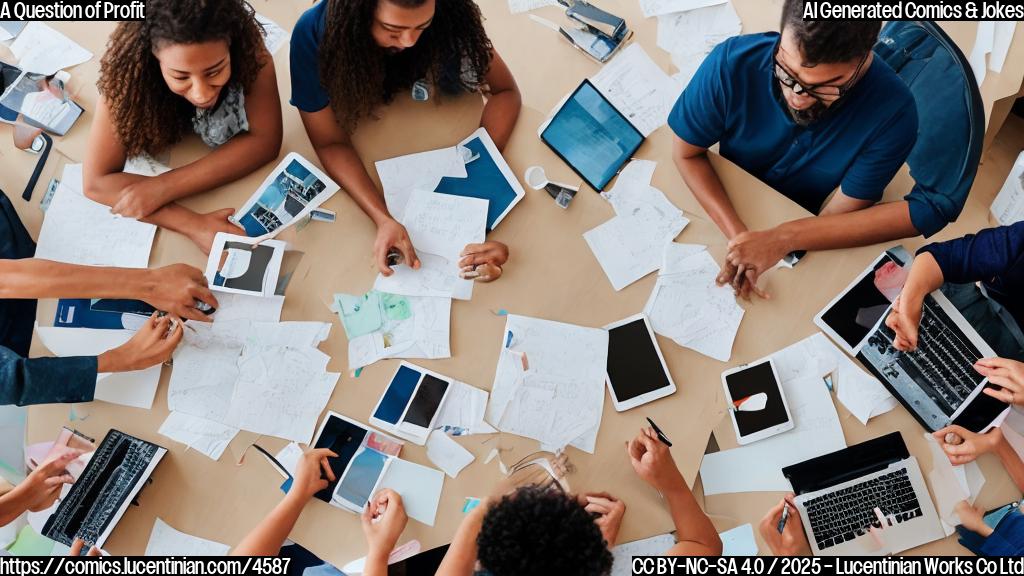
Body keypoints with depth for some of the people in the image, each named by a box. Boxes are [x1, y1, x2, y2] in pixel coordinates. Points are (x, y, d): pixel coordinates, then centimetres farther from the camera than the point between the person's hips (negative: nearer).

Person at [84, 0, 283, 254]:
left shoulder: (247, 45, -38)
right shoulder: (131, 66, -38)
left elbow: (264, 140, -34)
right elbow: (97, 181, -36)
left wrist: (163, 187, -42)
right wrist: (193, 223, -49)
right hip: (160, 157, -2)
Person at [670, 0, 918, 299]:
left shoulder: (892, 111, -29)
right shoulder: (731, 62, -29)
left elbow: (835, 216, -19)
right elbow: (686, 153, -15)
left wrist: (784, 239, -38)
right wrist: (737, 234, -28)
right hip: (728, 210, 2)